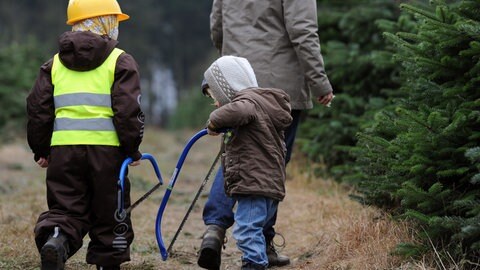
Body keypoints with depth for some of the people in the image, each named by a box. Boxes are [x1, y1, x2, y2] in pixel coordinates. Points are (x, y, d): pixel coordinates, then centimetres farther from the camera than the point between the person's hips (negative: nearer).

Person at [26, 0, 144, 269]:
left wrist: (41, 150, 20)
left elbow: (38, 109, 12)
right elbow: (129, 110, -7)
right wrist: (132, 150, 3)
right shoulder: (121, 61, 0)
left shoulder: (54, 64, 12)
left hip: (63, 147, 3)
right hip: (106, 148, -3)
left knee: (65, 209, 8)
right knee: (109, 210, 11)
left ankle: (54, 238, -22)